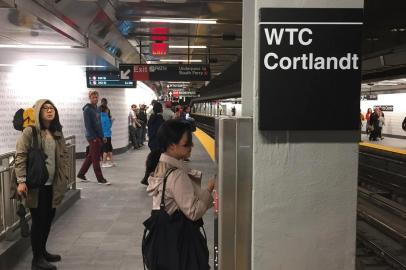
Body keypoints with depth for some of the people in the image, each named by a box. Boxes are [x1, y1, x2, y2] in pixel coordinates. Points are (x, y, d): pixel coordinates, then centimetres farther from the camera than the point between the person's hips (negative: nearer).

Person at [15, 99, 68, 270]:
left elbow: (63, 155, 14)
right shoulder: (30, 131, -11)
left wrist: (64, 177, 9)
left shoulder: (57, 132, 9)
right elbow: (20, 156, -15)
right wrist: (21, 181, -21)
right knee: (38, 220, 1)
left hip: (53, 184, 7)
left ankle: (43, 251, 33)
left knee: (49, 218, 15)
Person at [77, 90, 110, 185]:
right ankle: (100, 179, 4)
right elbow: (88, 125, -16)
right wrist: (93, 137, -19)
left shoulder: (96, 108, 13)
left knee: (90, 156, 15)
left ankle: (81, 174, 27)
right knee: (96, 158, -1)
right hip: (93, 137, -8)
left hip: (98, 136, 8)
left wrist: (102, 136, 14)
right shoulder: (87, 109, -10)